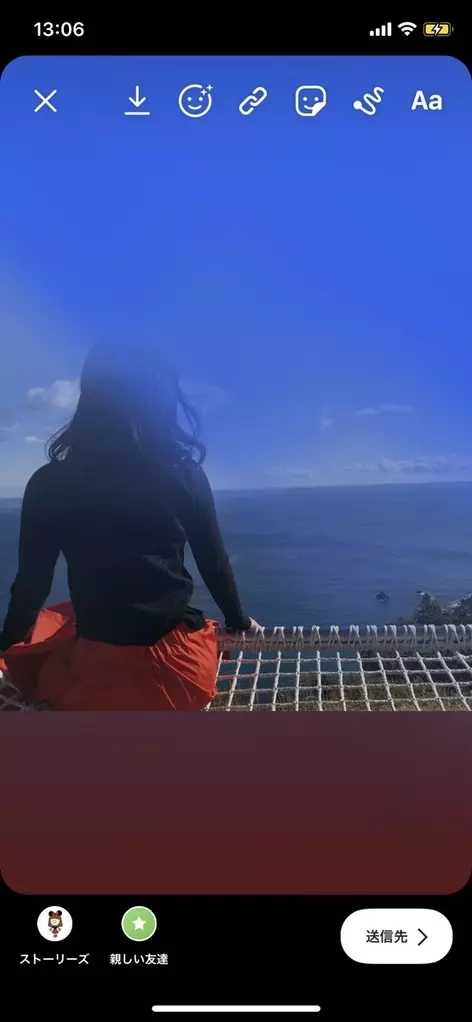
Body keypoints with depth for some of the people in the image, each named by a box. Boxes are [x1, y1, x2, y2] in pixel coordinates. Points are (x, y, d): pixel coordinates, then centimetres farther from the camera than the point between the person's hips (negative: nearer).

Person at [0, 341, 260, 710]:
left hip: (98, 675, -2)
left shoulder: (50, 484, -7)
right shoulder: (185, 475, -4)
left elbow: (32, 583, -1)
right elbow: (215, 564, 4)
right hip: (180, 669, 2)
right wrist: (238, 621, 22)